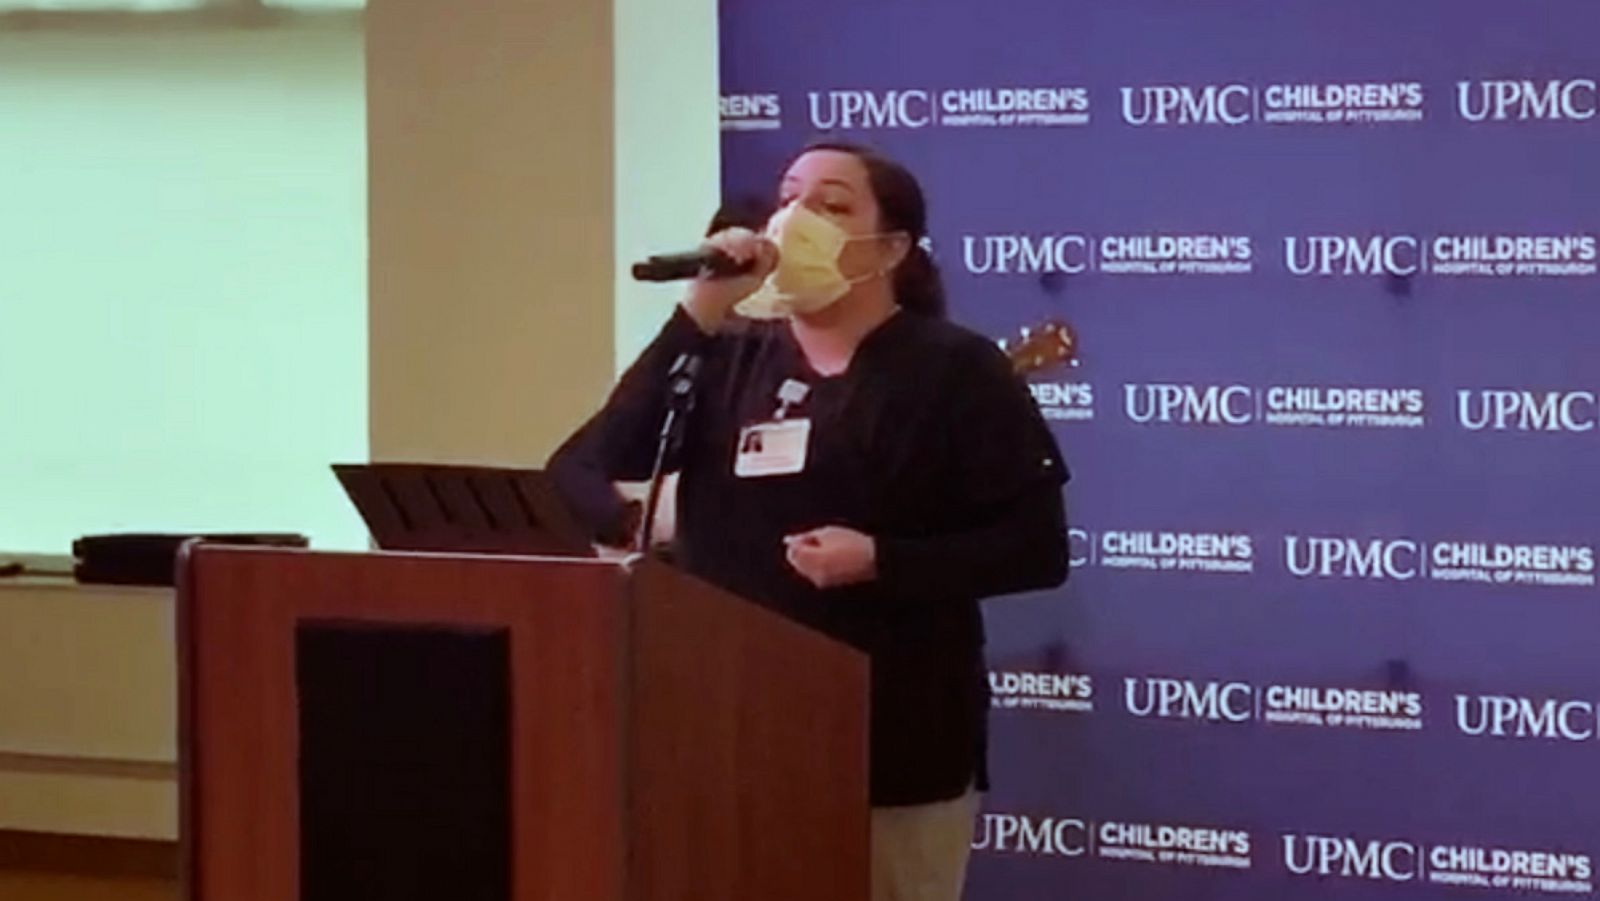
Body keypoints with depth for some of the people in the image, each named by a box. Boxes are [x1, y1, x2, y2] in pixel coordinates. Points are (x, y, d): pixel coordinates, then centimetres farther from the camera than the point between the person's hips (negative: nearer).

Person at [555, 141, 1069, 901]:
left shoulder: (953, 370, -2)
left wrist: (881, 561, -19)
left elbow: (1037, 548, -7)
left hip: (896, 750, -4)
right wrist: (698, 315, -11)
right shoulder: (732, 360, 11)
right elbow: (611, 460, -4)